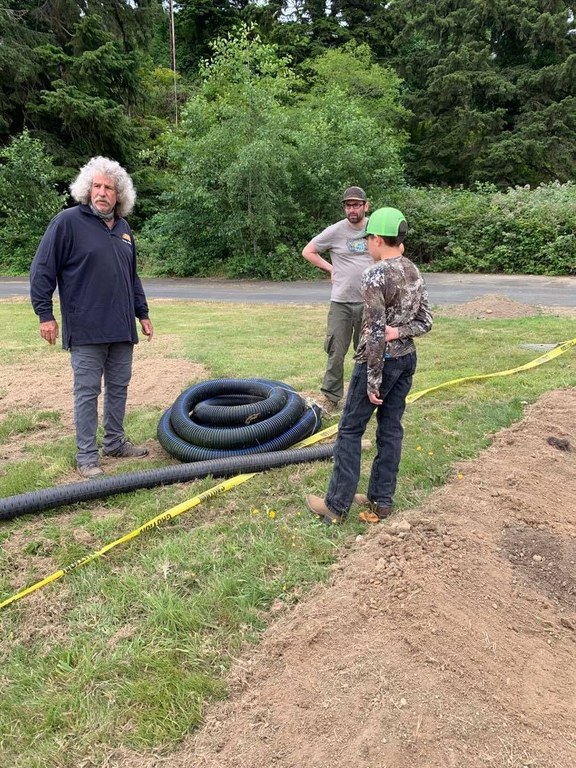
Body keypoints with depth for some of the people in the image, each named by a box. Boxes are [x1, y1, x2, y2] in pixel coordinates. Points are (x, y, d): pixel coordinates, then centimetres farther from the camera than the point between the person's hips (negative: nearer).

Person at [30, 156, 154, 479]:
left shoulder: (124, 228, 14)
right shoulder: (67, 222, -5)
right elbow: (42, 271, -6)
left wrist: (143, 313, 19)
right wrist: (45, 314, -10)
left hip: (122, 328, 6)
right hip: (86, 329, -6)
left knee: (119, 387, 13)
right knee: (88, 391, 0)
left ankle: (115, 442, 28)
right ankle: (87, 456, 10)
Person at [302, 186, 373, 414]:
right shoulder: (335, 231, -5)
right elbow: (307, 251, 4)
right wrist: (331, 268, -1)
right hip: (341, 302, -2)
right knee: (336, 352, -1)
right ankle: (331, 396, 10)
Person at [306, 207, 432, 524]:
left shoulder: (375, 275, -18)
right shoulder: (415, 272, 7)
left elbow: (375, 333, -20)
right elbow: (425, 322, 7)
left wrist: (373, 380, -16)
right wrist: (397, 332, -7)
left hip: (380, 361, -8)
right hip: (407, 358, 8)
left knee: (350, 429, 3)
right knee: (391, 428, 13)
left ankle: (336, 505, 10)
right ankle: (381, 500, 22)